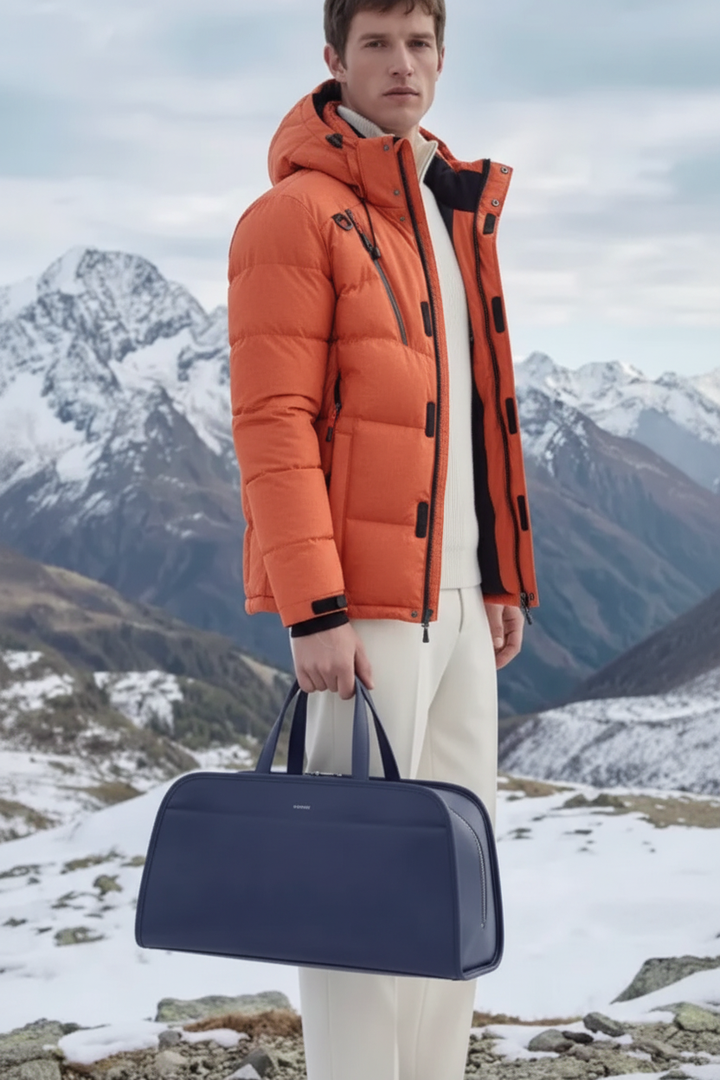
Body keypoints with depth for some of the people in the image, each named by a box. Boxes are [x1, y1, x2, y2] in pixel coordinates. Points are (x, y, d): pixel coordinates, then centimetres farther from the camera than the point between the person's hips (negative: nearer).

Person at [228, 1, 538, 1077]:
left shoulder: (457, 212, 18)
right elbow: (273, 422, -14)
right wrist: (315, 610, -20)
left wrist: (504, 576, 16)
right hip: (362, 605, -8)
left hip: (455, 599, 8)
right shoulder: (297, 215, -8)